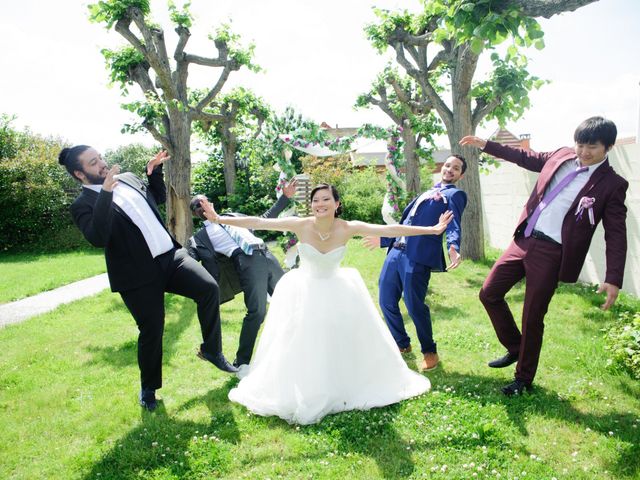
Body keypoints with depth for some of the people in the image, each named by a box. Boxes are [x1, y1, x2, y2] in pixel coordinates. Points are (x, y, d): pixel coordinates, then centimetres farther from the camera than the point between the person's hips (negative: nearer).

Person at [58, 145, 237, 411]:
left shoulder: (128, 178, 11)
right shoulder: (83, 205, -8)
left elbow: (159, 197, 25)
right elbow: (97, 239, -26)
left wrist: (154, 170, 8)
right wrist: (105, 193, -29)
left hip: (171, 256, 5)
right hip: (139, 276, -5)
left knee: (209, 288, -10)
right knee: (151, 331, 1)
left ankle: (211, 350, 11)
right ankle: (148, 389, 28)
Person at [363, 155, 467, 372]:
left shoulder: (455, 194, 9)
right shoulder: (425, 194, 30)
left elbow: (453, 223, -10)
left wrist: (453, 247, -30)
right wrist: (383, 239, 37)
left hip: (418, 256, -7)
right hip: (396, 251, 7)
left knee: (414, 306, -8)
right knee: (386, 301, 9)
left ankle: (429, 352, 14)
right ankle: (402, 343, 31)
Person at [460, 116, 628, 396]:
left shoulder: (611, 185, -6)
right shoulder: (561, 156, 7)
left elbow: (616, 235, -8)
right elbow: (527, 158, 23)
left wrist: (613, 279, -17)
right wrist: (485, 145, 20)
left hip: (551, 253, -5)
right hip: (523, 241, 6)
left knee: (532, 318, 2)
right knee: (489, 293, 7)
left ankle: (524, 379, 24)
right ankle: (515, 348, 28)